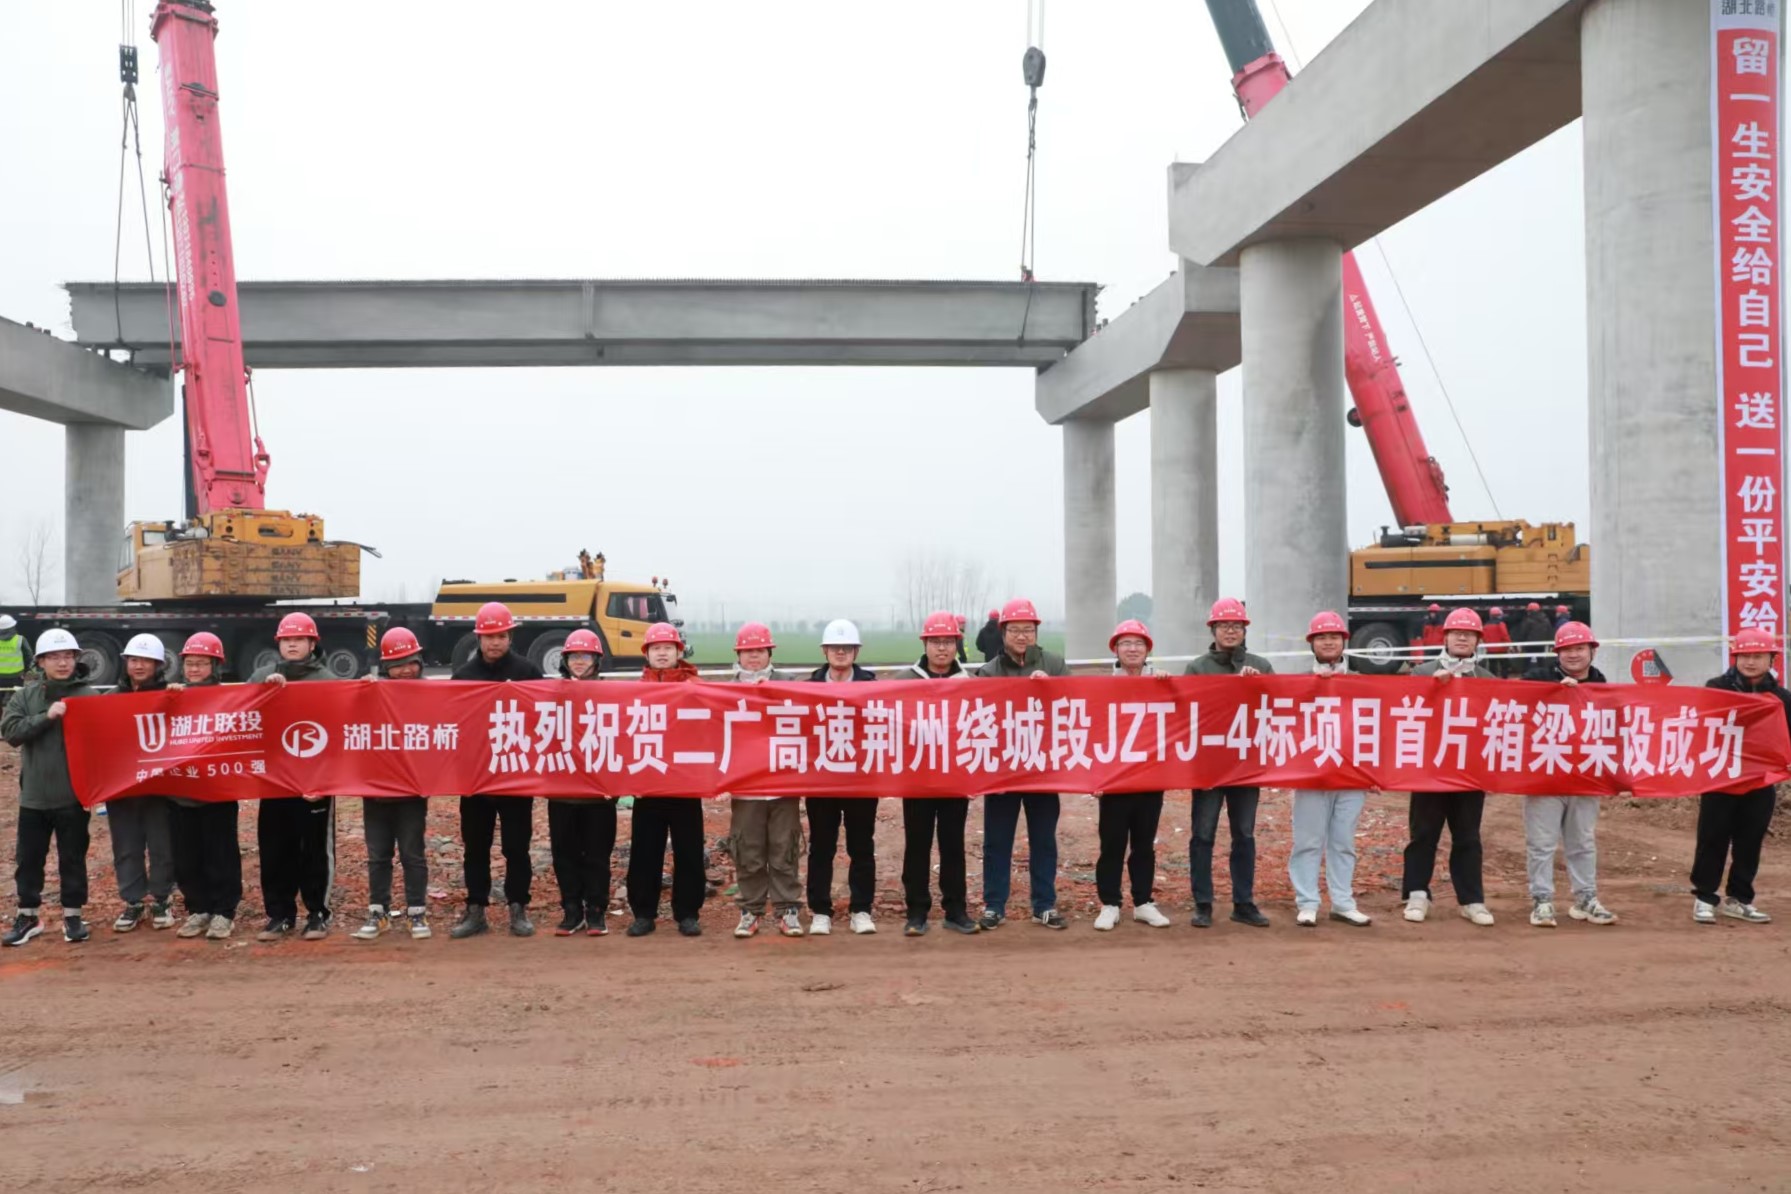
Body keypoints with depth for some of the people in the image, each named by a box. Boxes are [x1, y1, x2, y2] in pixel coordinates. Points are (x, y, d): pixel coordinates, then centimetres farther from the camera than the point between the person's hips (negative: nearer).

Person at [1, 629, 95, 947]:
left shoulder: (88, 695, -4)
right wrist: (46, 717, -21)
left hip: (73, 795, -2)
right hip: (34, 795, 2)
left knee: (73, 857, 8)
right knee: (29, 858, 10)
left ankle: (72, 915, 18)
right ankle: (27, 915, 23)